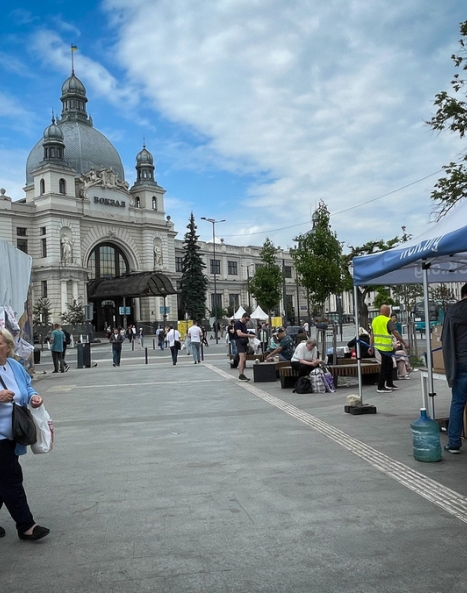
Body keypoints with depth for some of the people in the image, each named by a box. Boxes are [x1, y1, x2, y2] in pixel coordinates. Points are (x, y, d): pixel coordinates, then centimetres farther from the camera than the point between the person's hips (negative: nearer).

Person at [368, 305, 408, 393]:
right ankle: (380, 387, 3)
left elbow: (372, 334, 12)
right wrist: (404, 343, -12)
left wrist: (371, 346, 15)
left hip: (378, 346, 8)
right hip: (386, 347, -8)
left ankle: (389, 384, 27)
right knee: (385, 367, 0)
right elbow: (395, 333, -17)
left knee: (389, 364, 20)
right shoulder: (387, 320, -12)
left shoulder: (374, 320, 10)